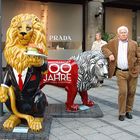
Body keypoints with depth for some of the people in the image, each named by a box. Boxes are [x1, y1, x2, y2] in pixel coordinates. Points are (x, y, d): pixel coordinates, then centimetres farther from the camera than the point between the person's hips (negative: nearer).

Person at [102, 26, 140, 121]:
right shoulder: (113, 42, 6)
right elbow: (104, 48, 12)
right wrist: (109, 54, -6)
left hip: (132, 72, 1)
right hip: (120, 72, -1)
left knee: (131, 92, 8)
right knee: (123, 92, -7)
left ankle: (129, 111, 24)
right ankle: (122, 113, 6)